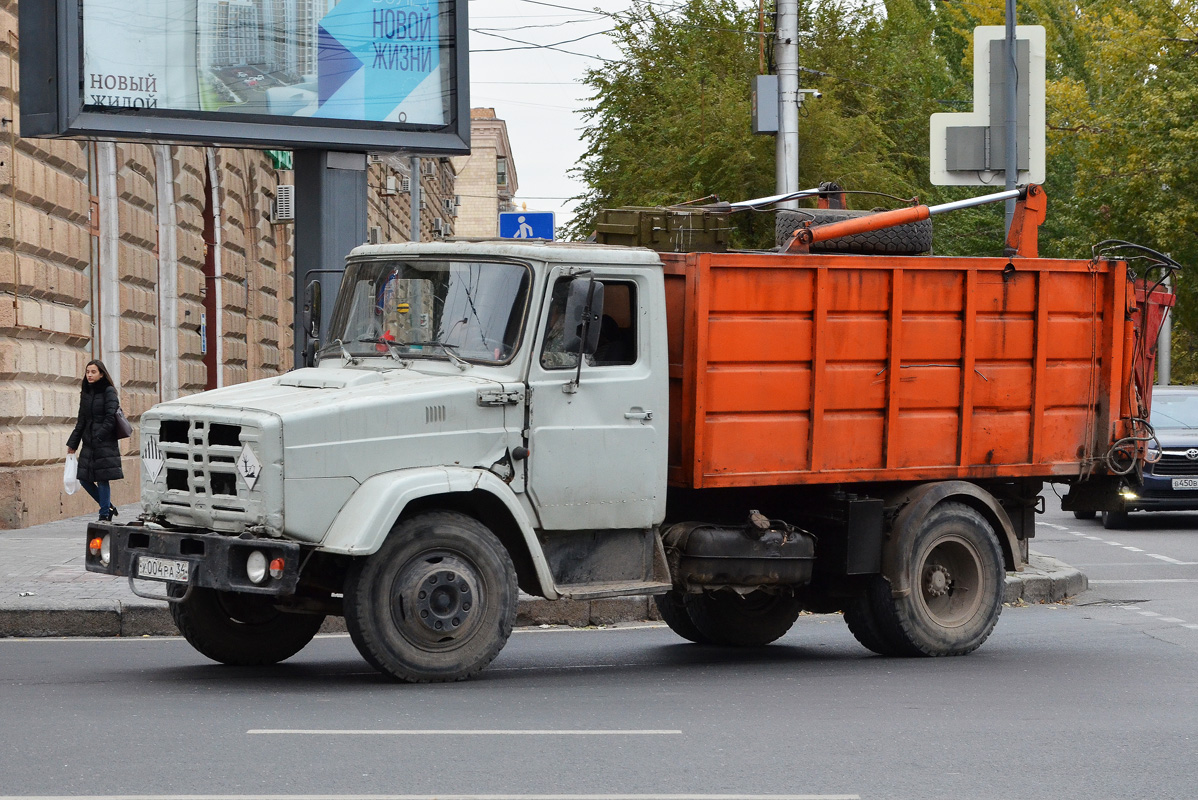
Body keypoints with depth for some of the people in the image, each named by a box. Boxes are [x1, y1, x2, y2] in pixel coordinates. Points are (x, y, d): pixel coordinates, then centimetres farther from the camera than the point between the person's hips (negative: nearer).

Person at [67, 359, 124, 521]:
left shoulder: (108, 392, -6)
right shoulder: (86, 393, 14)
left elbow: (111, 417, -13)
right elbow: (81, 421, 16)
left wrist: (99, 437, -18)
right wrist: (72, 444, 12)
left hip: (105, 443, -7)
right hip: (89, 444, 7)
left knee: (102, 478, -6)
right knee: (84, 478, 5)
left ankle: (105, 515, 2)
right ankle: (108, 506, 22)